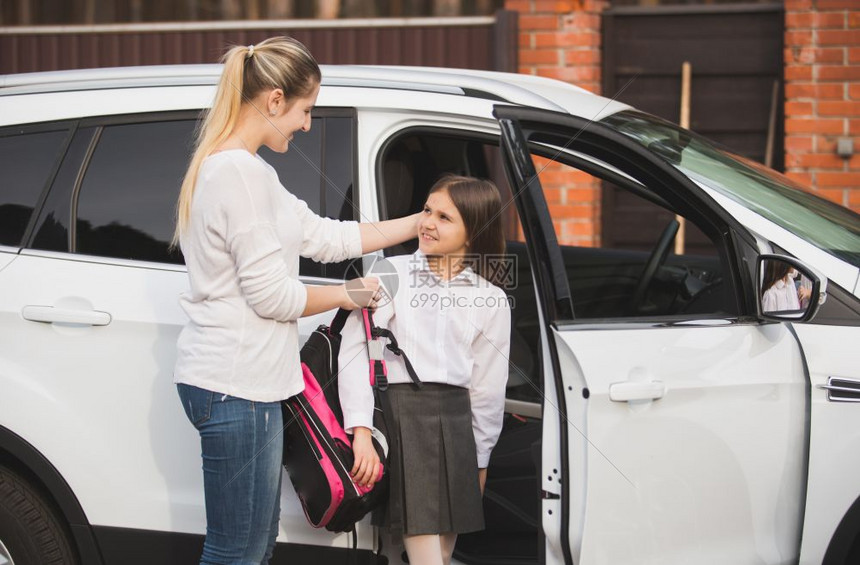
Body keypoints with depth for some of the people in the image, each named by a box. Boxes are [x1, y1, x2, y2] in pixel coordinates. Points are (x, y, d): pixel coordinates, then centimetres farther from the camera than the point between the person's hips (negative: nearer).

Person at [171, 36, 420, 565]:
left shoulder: (226, 167, 17)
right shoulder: (240, 174, -18)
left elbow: (325, 236, 17)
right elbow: (270, 295, -19)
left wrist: (422, 222, 17)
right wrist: (348, 295, -2)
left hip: (238, 382, 11)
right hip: (236, 386, -11)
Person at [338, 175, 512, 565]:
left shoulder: (492, 301, 8)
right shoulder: (392, 274, 1)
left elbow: (487, 389, 13)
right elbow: (355, 350, -6)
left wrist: (479, 460, 15)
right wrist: (362, 430, -16)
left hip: (455, 422, 3)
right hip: (400, 414, -3)